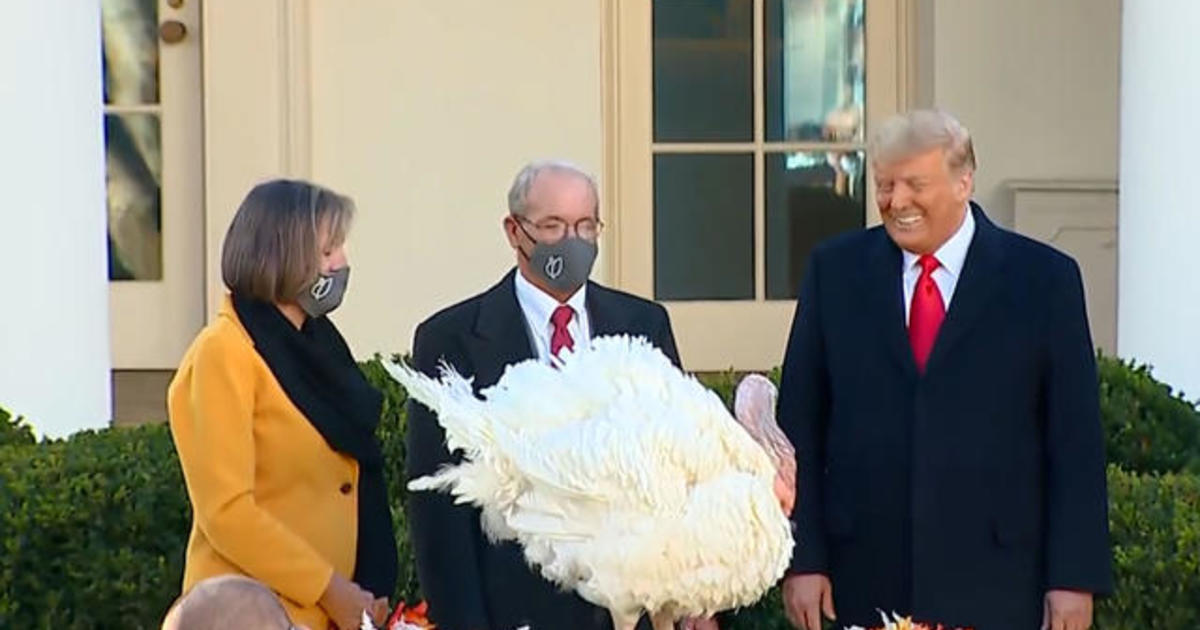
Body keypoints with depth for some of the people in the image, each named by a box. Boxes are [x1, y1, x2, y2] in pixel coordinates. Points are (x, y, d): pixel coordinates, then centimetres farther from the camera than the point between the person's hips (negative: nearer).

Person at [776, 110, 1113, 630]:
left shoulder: (1044, 278, 0)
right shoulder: (834, 270, 5)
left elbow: (1075, 437, -1)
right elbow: (799, 425, 4)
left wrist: (1075, 577, -5)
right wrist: (802, 558, -2)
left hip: (995, 585, -1)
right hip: (866, 579, 1)